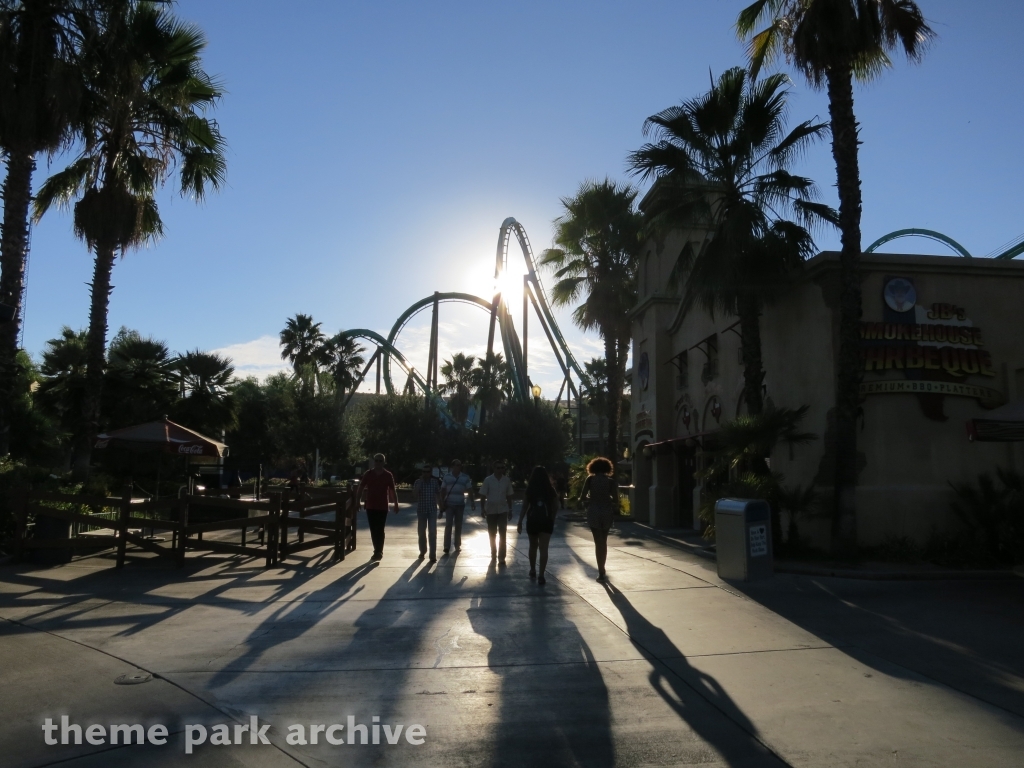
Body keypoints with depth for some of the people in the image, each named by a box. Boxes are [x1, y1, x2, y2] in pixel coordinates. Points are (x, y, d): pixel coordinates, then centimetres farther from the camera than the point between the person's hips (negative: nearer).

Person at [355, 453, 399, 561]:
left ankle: (378, 551, -1)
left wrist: (396, 504, 0)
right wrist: (358, 501, 0)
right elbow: (361, 488, 6)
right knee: (373, 530, 8)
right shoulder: (367, 474, 2)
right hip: (370, 506, 3)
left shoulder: (388, 475, -3)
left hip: (383, 507, -2)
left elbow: (392, 491, 1)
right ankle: (378, 551, 19)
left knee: (380, 530, -5)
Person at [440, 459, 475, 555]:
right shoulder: (447, 477, 0)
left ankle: (457, 545, 18)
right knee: (448, 525, -7)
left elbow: (470, 490, 0)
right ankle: (447, 546, -6)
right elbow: (443, 490, 4)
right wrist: (442, 502, -3)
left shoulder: (465, 477, 0)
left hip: (460, 505, 1)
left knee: (458, 525, 8)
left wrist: (472, 502, -8)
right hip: (449, 504, -1)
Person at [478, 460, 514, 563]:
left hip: (503, 510, 1)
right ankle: (493, 553, 29)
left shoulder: (507, 480, 0)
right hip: (491, 510, -1)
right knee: (492, 534, 11)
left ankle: (501, 557, -3)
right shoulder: (488, 480, -7)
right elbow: (483, 495, -4)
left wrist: (510, 509, 8)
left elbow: (509, 496, 8)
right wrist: (483, 508, -10)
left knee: (502, 534, -6)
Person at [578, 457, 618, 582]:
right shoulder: (611, 481, 0)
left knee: (598, 542, 2)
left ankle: (601, 573, -4)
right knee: (604, 541, 18)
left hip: (593, 512, -1)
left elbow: (582, 498, -4)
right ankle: (601, 569, 28)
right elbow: (616, 501, -6)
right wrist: (613, 508, 14)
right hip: (607, 512, 2)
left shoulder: (590, 479, 0)